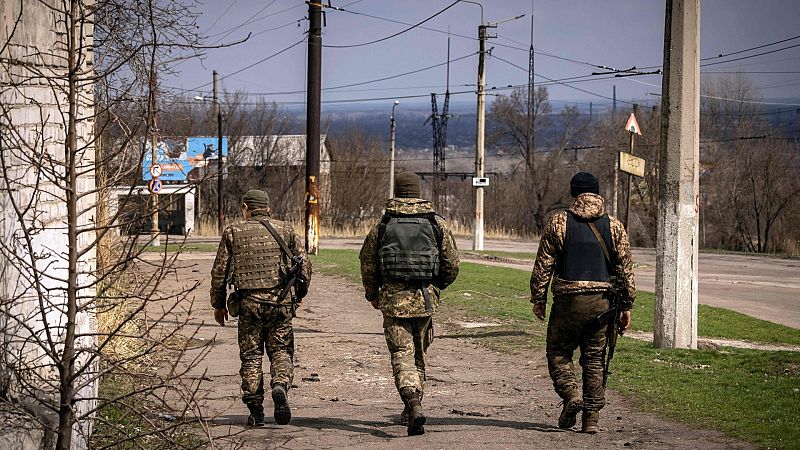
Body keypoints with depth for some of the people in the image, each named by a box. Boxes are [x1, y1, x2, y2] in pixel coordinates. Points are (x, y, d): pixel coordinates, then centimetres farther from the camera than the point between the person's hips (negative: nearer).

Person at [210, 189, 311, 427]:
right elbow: (305, 264, 6)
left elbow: (219, 272, 5)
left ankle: (255, 410, 4)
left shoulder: (233, 233, 4)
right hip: (281, 301, 1)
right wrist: (299, 294, 21)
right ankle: (280, 385, -19)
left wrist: (219, 304, 15)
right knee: (281, 350, 10)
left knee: (251, 355, 8)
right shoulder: (285, 230, 6)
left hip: (249, 302, -1)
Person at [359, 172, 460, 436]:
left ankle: (414, 404, -26)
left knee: (402, 354, -4)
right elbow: (452, 264, 4)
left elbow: (367, 264, 6)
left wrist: (372, 295, 22)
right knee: (419, 354, 17)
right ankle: (411, 410, 24)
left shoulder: (382, 226, 0)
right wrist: (438, 285, 25)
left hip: (393, 299, -2)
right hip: (425, 299, 2)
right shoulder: (437, 225, 2)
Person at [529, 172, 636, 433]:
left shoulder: (559, 222, -1)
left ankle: (570, 395, -12)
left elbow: (543, 265, -1)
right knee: (594, 359, 9)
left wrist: (538, 298, 8)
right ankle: (591, 417, 6)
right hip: (601, 302, 2)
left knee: (558, 353, 11)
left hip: (568, 300, -2)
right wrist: (626, 306, 12)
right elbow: (625, 269, 6)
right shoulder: (614, 226, 6)